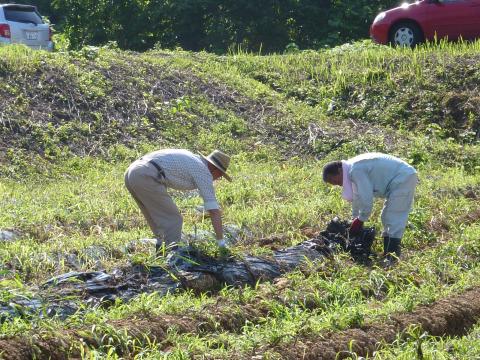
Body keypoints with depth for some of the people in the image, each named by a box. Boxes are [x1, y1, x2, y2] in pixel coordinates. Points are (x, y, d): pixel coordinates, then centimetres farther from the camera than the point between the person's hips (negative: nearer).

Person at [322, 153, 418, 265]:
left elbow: (366, 198, -23)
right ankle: (388, 253, 18)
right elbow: (358, 197, 23)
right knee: (387, 217, 15)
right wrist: (355, 218, 27)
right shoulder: (353, 169, 11)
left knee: (394, 218, -14)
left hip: (403, 179, -11)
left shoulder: (356, 171, -21)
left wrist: (360, 220, -11)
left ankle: (392, 257, -17)